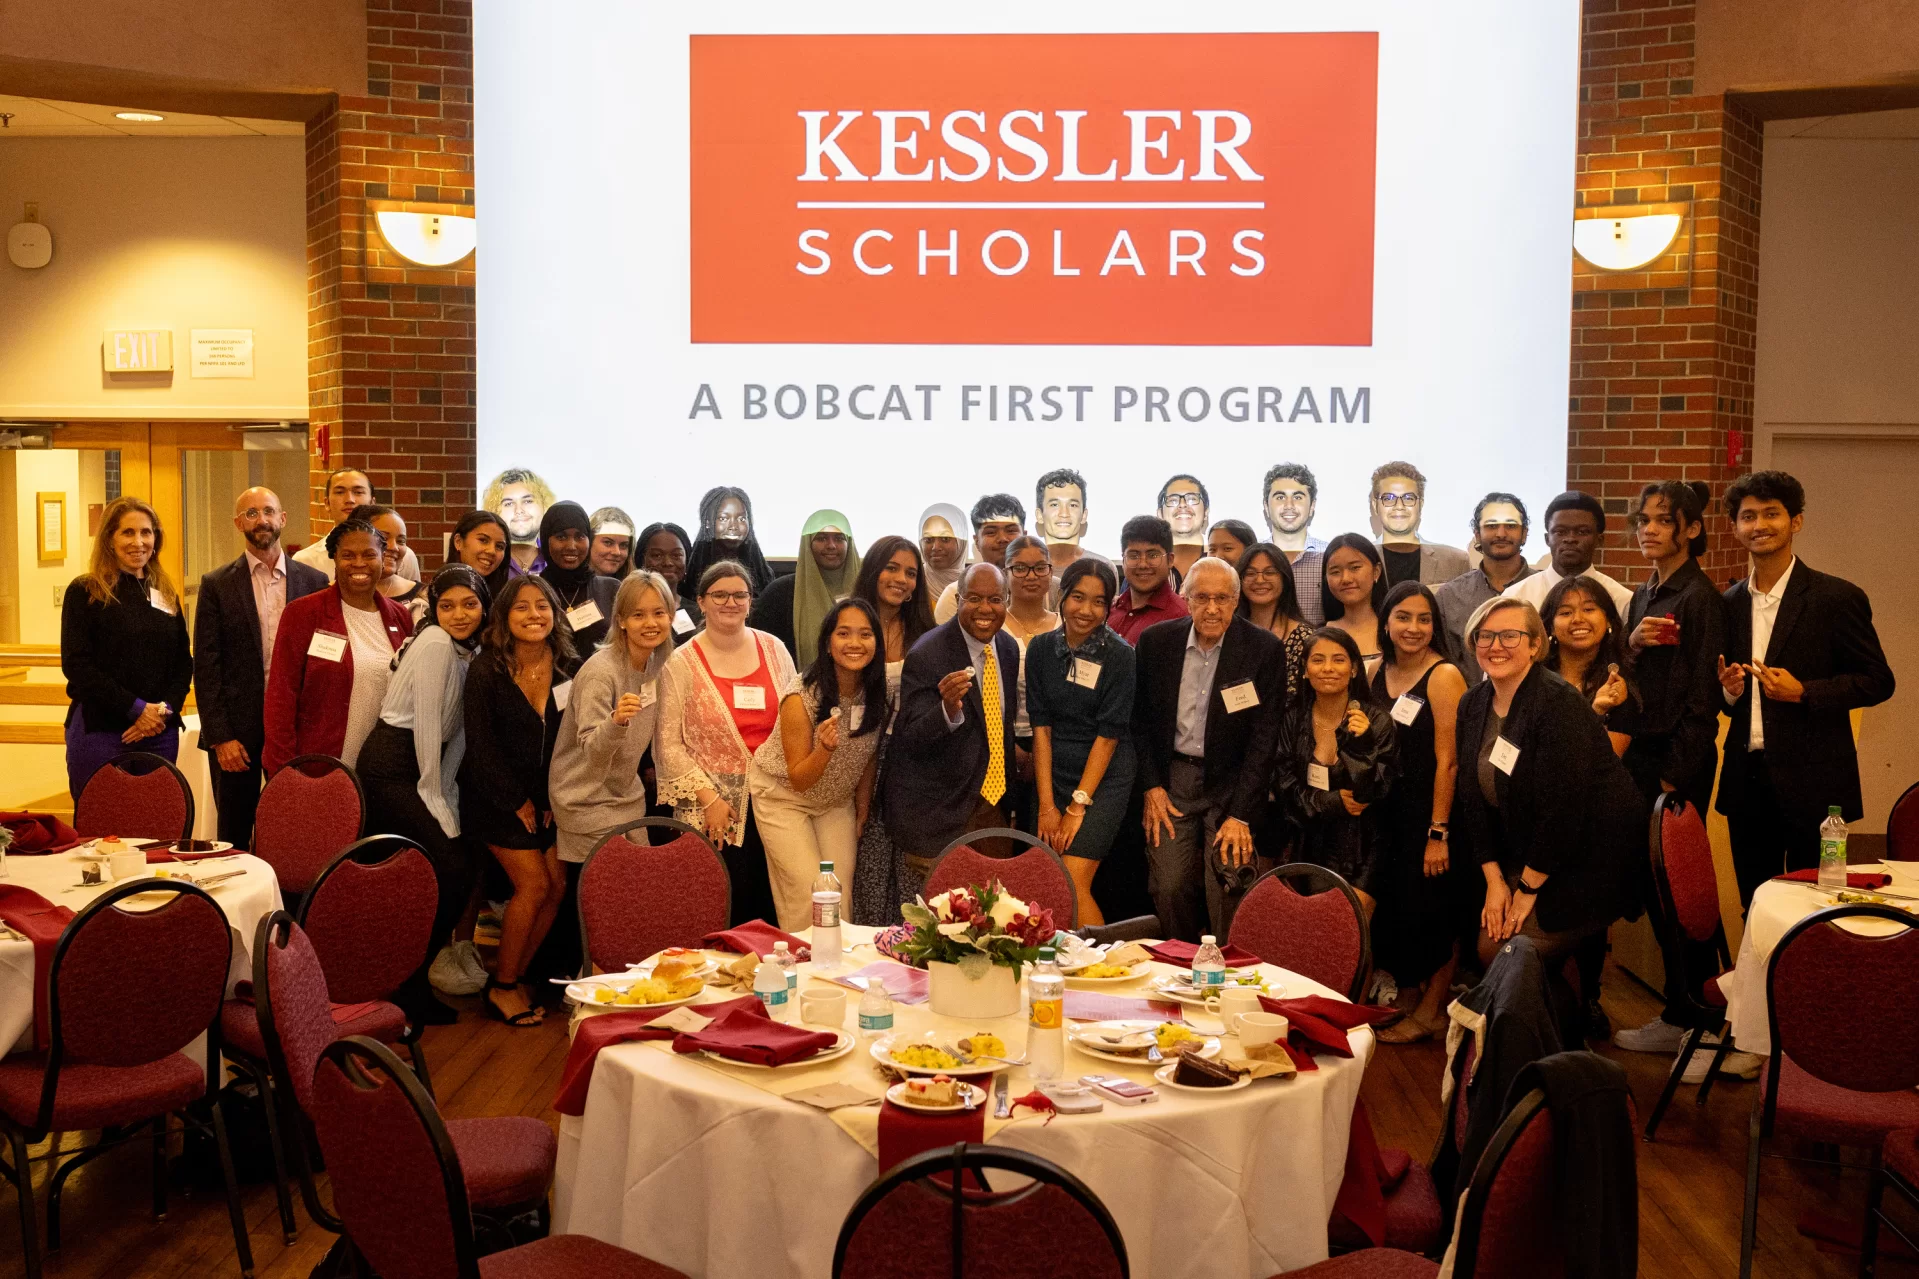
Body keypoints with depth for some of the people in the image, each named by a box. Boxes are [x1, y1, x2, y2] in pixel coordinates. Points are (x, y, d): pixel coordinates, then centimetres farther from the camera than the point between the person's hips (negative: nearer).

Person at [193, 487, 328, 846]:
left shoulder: (314, 582, 5)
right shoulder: (217, 584, 2)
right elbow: (206, 667, -1)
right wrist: (219, 737, -8)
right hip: (236, 732, -1)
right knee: (234, 839, 7)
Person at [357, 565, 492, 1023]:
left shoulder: (471, 652, 12)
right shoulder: (435, 645, -14)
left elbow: (458, 730, 10)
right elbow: (426, 727, -16)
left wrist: (447, 801, 3)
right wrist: (437, 805, -12)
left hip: (420, 768, 9)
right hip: (392, 768, -9)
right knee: (452, 866, -14)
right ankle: (409, 984, -2)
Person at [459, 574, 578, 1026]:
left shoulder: (567, 670, -1)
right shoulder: (486, 671, -12)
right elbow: (481, 746, -12)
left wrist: (552, 799, -3)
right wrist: (517, 802, -12)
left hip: (546, 798, 5)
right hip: (495, 797, -5)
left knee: (558, 884, -5)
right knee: (534, 884, -12)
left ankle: (513, 977, 11)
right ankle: (501, 988, 3)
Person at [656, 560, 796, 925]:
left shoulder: (774, 649, 6)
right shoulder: (680, 663, -3)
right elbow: (668, 745, -4)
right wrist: (709, 798, -10)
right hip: (712, 811, -3)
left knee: (770, 910, 7)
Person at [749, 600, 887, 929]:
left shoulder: (878, 692, -14)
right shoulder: (801, 697, -27)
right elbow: (798, 779, -20)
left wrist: (862, 813, 7)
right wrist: (825, 748, -39)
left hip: (838, 800, 4)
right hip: (783, 795, -4)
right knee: (810, 897, -10)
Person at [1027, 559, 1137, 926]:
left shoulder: (1119, 655, -8)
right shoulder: (1041, 648, 3)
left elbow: (1108, 735, -9)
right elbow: (1041, 726, 0)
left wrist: (1077, 808, -10)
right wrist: (1047, 805, -5)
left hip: (1104, 779, -4)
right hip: (1053, 774, 4)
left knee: (1073, 885, -14)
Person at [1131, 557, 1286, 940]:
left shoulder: (1264, 649, -7)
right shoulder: (1155, 641, 1)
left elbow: (1265, 736, -8)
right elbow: (1141, 719, 10)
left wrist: (1241, 814, -11)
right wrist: (1152, 786, 0)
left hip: (1233, 782, -2)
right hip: (1172, 780, 2)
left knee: (1226, 888, -14)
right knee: (1169, 886, -8)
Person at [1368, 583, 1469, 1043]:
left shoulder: (1444, 676, -14)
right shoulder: (1379, 675, 7)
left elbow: (1447, 760, -17)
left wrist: (1438, 833, -20)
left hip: (1432, 812, -6)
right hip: (1389, 811, 6)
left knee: (1432, 910, 1)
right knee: (1393, 906, 11)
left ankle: (1432, 1010, 18)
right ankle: (1407, 1000, 28)